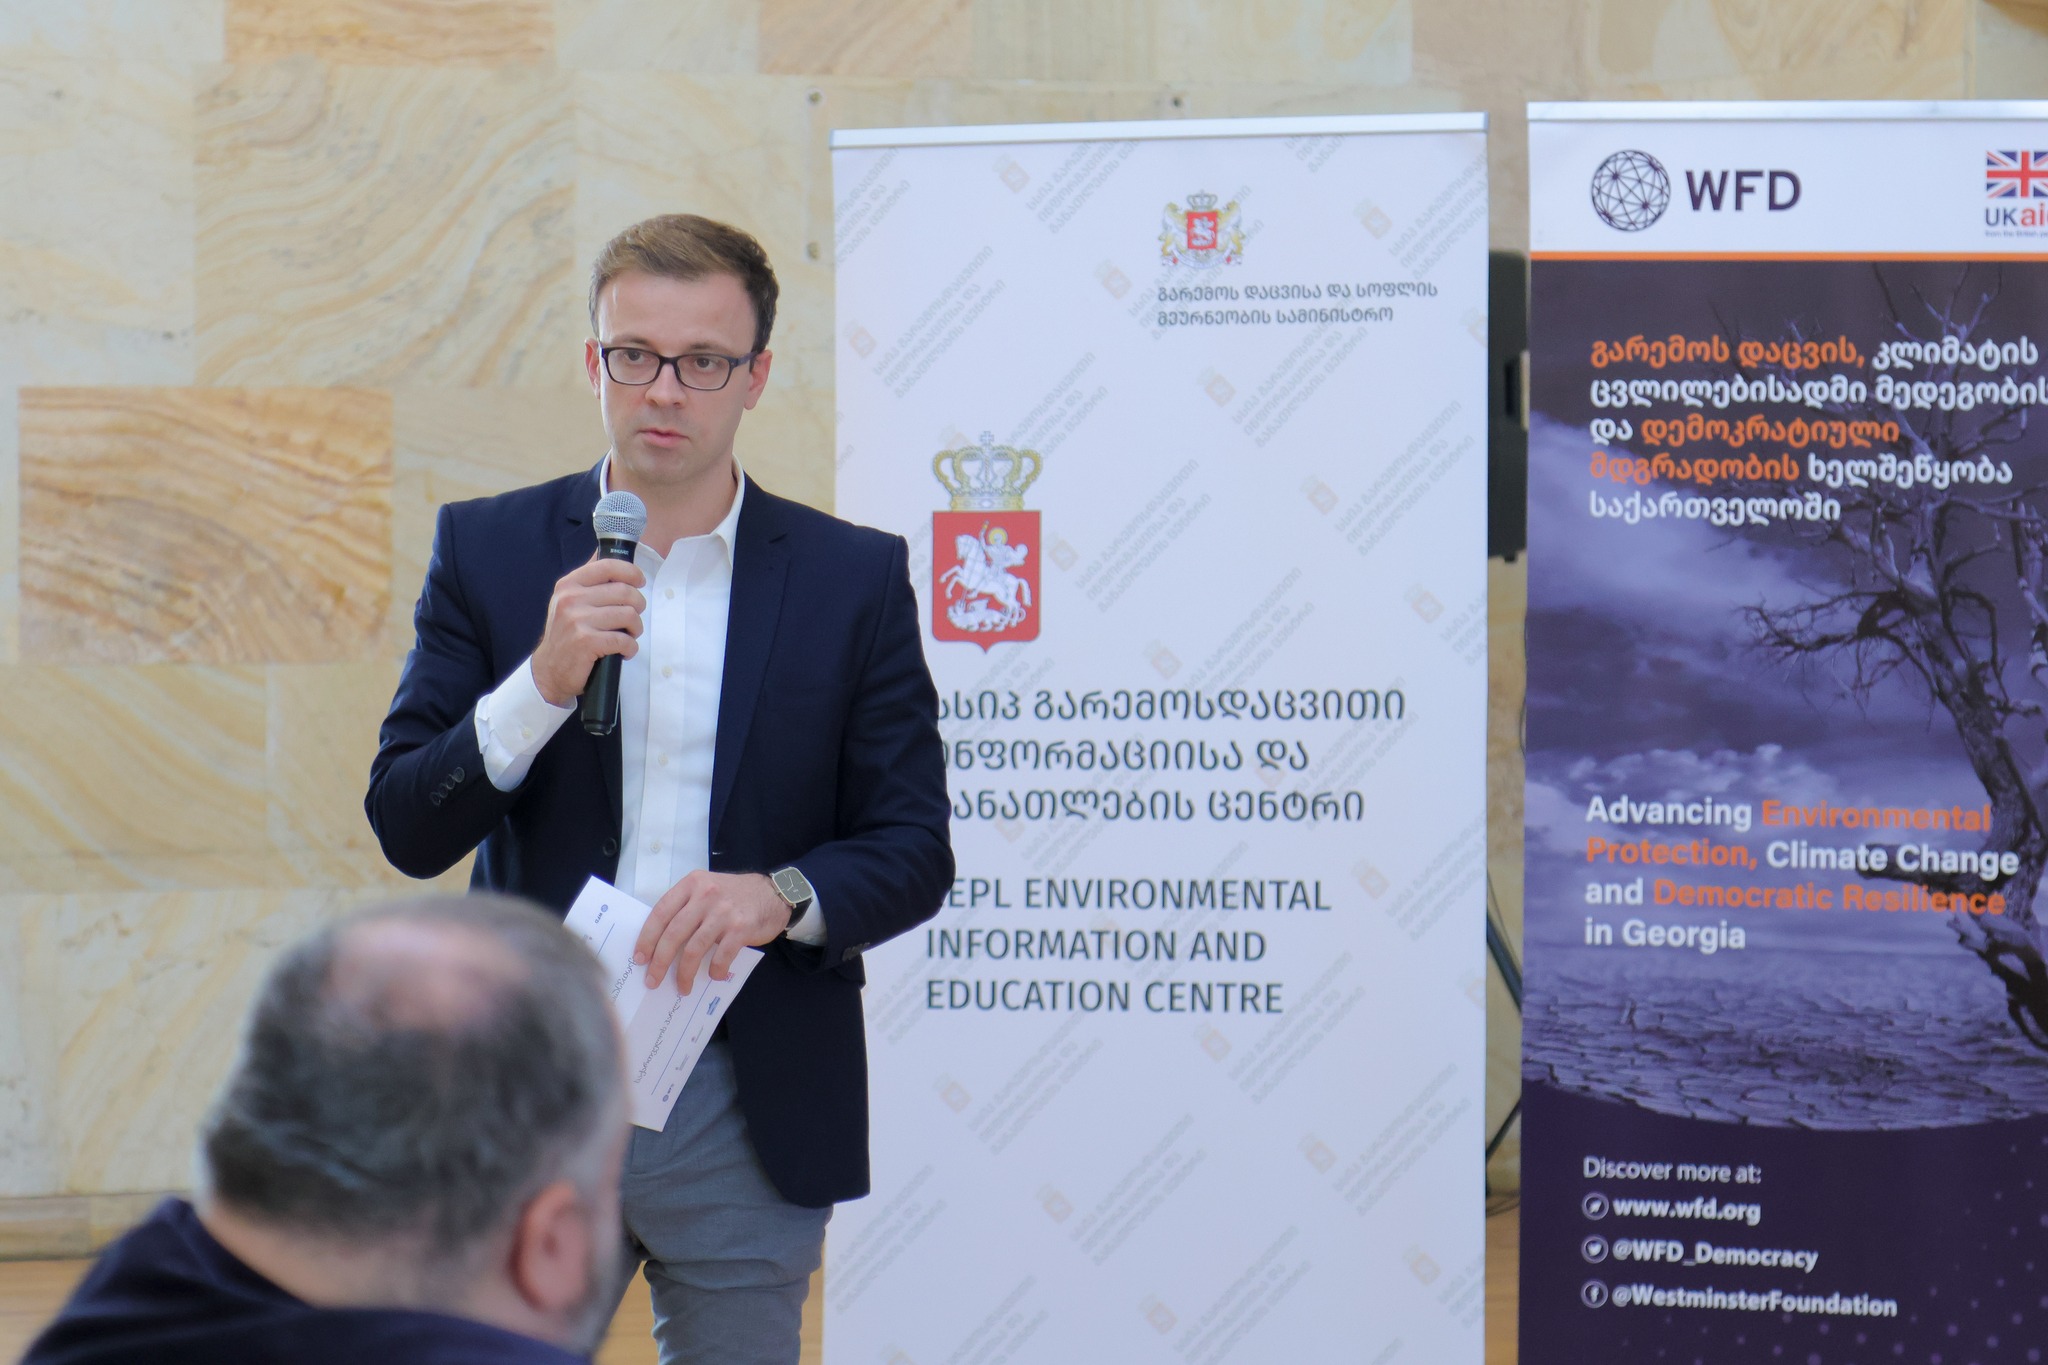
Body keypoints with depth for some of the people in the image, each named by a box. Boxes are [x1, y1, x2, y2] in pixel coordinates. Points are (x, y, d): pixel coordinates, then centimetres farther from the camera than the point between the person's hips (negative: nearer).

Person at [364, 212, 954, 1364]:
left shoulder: (856, 578, 3)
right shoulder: (489, 552, 5)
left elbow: (915, 855, 2)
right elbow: (407, 828, 0)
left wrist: (780, 897, -19)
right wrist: (543, 682, -16)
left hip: (751, 1114, 0)